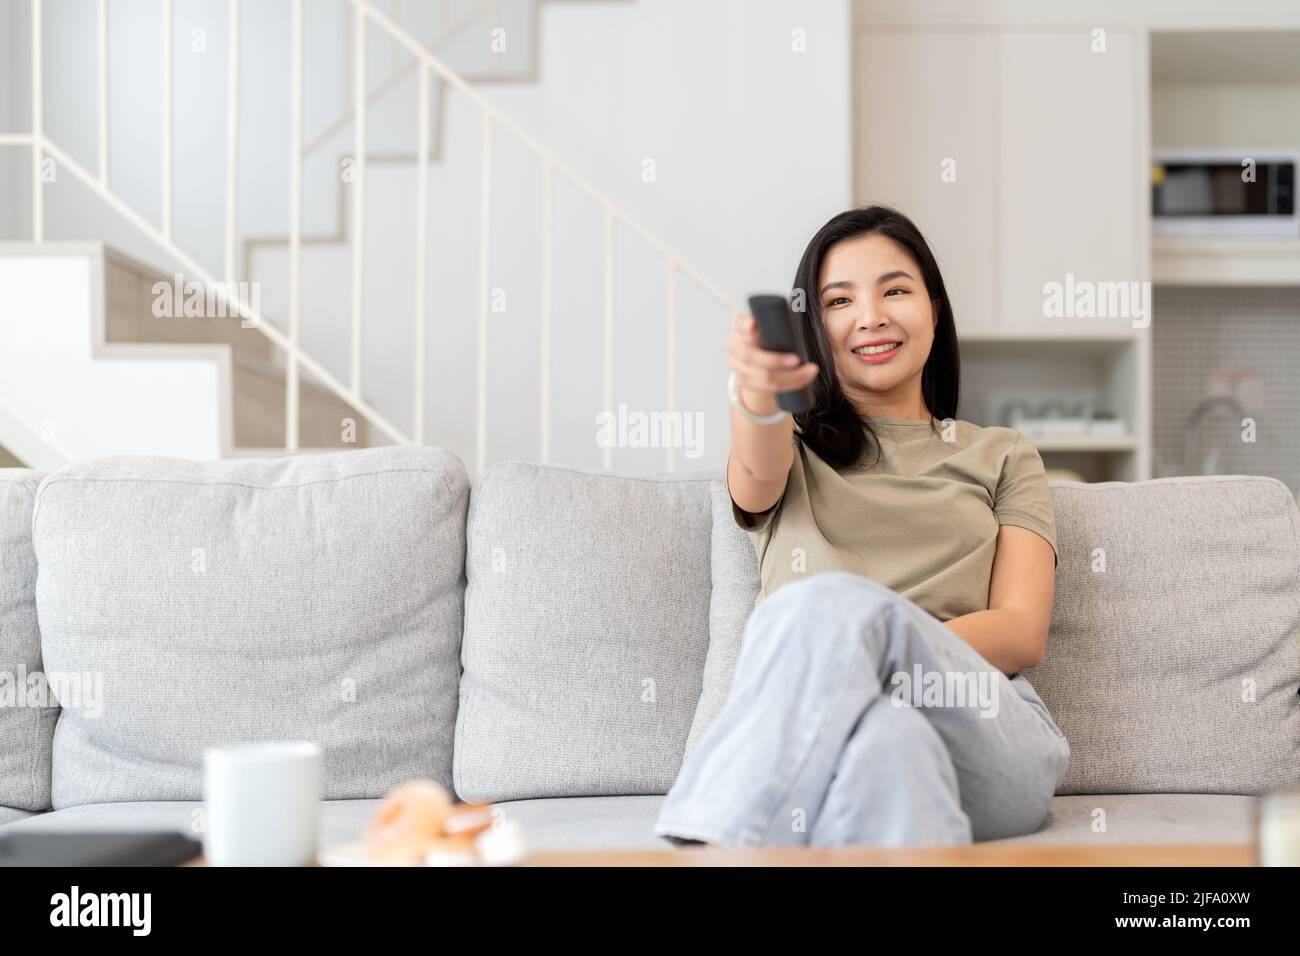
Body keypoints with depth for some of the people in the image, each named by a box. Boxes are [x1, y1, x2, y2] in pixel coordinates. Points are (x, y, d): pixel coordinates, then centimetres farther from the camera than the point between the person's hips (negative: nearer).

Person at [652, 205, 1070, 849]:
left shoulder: (1002, 457, 26)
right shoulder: (794, 444, 26)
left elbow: (1022, 633, 9)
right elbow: (756, 480, -4)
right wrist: (756, 392, -30)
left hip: (979, 732, 0)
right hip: (815, 727, 0)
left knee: (831, 601, -34)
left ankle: (705, 842, -45)